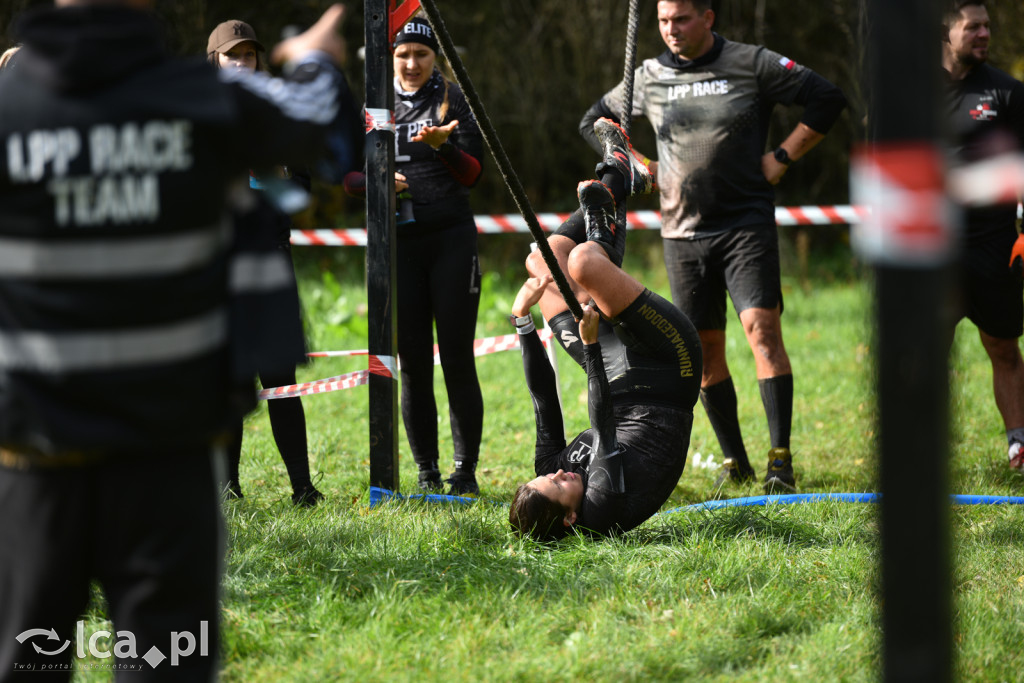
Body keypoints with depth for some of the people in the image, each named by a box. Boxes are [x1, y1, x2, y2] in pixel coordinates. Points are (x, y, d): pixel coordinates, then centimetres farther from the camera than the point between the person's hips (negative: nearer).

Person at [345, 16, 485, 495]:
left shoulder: (454, 101, 3)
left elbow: (472, 173, -7)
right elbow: (348, 176, 14)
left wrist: (443, 145, -26)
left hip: (451, 239, -3)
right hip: (397, 243, 3)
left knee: (457, 358, -5)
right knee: (411, 364, 2)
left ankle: (466, 471, 1)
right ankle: (427, 474, 9)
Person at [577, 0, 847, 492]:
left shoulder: (752, 65, -2)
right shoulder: (648, 78, 8)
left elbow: (827, 99, -1)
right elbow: (593, 122, 22)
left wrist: (782, 157, -4)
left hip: (747, 224, -4)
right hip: (683, 231, 4)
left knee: (762, 328, -16)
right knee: (704, 348, 4)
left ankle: (780, 459, -15)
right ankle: (734, 461, 14)